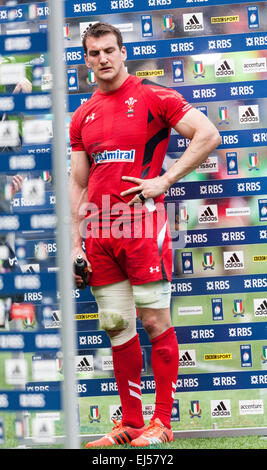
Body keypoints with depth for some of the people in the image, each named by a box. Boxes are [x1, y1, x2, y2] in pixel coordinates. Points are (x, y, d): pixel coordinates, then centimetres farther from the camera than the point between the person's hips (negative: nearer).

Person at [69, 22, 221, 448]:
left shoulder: (154, 98, 0)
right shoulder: (83, 116, 15)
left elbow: (208, 135, -6)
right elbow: (77, 184, 17)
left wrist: (163, 180, -11)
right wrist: (75, 244, 10)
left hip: (142, 225, -5)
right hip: (99, 231, 5)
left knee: (155, 322, -3)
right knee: (117, 328, 7)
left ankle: (162, 422, 3)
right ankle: (130, 424, 13)